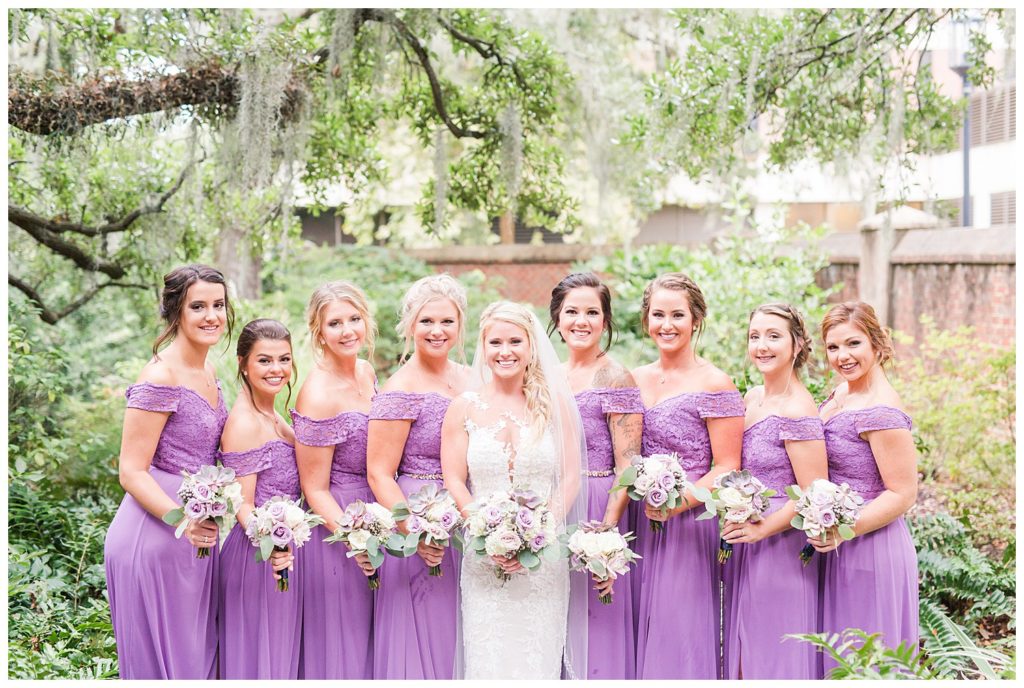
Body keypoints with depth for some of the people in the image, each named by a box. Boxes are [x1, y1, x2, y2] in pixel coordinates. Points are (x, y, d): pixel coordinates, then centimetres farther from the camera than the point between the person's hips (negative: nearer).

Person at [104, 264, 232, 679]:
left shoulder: (208, 372, 10)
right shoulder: (161, 378, -17)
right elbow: (131, 471, -18)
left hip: (197, 536, 9)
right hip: (155, 537, -9)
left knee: (199, 657, 17)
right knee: (160, 662, 3)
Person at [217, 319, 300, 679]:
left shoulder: (270, 416, 9)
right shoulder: (243, 423, -18)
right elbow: (243, 505, -21)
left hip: (283, 546, 9)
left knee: (281, 652, 17)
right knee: (257, 653, 1)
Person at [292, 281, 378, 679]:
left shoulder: (366, 372, 2)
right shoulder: (318, 396, -21)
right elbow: (315, 489, -17)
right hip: (334, 521, -8)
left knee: (365, 633, 20)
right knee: (338, 639, 5)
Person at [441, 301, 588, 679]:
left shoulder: (554, 403, 4)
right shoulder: (464, 407, 4)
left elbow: (571, 478, 1)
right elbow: (453, 481, 1)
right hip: (484, 561, 0)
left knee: (539, 659, 3)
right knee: (488, 660, 0)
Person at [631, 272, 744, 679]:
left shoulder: (714, 385, -7)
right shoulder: (636, 380, 10)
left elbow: (726, 469, -8)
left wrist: (675, 504, -19)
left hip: (690, 527, -5)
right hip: (641, 526, 5)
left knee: (681, 640, -2)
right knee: (643, 638, 9)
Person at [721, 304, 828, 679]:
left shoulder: (796, 411, -17)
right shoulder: (751, 399, 8)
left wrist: (761, 529, -17)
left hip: (779, 547, -8)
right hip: (744, 544, 8)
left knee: (774, 656, 3)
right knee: (742, 655, 15)